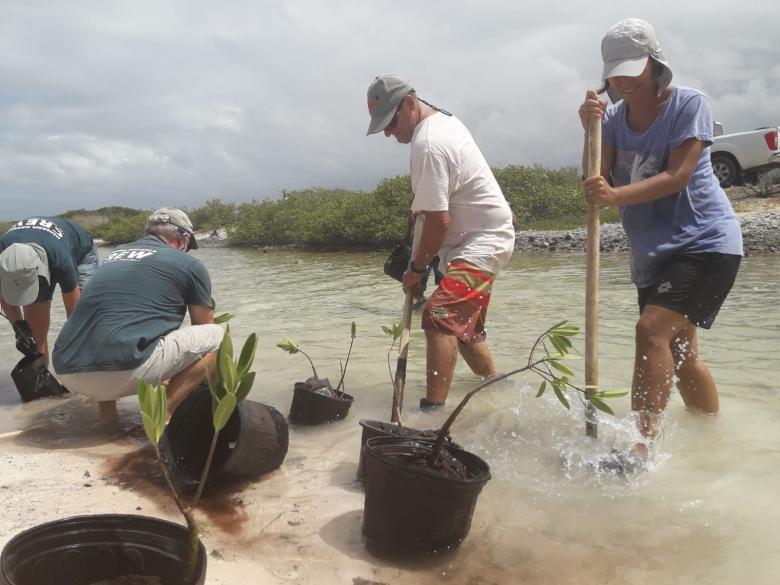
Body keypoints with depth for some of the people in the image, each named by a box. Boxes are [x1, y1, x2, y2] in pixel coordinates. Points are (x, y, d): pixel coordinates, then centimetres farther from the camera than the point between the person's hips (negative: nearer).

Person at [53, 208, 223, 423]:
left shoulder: (116, 253, 26)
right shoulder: (189, 265, 9)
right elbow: (205, 329, 22)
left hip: (67, 372, 7)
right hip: (122, 373, -6)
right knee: (217, 335, 8)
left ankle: (105, 408, 20)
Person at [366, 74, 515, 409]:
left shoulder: (427, 143, -22)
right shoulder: (444, 119, 10)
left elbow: (439, 220, -23)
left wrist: (417, 268, -12)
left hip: (481, 243, -11)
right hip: (485, 239, 11)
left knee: (439, 318, -24)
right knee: (464, 326, 20)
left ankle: (433, 410, -26)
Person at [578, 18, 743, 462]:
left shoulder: (689, 104, -10)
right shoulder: (614, 116, 3)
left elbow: (677, 176, -21)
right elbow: (598, 180, -7)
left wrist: (617, 195, -35)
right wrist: (590, 129, -21)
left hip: (705, 242, -6)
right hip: (653, 252, 7)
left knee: (653, 329, -25)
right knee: (679, 350, 15)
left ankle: (642, 444, -22)